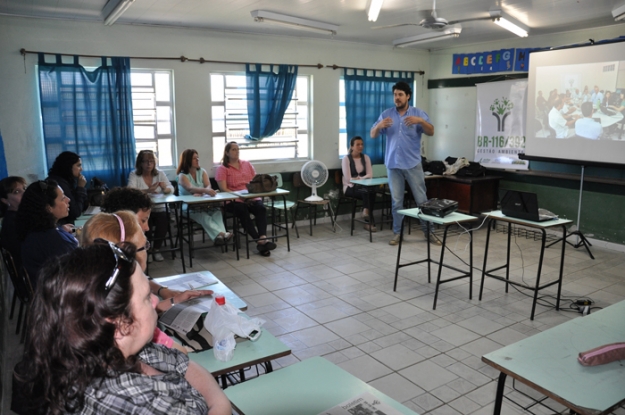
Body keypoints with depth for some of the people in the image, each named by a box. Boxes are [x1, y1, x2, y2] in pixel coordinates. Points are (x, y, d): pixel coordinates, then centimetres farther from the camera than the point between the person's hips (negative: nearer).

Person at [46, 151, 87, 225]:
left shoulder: (67, 181, 10)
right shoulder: (60, 184, -17)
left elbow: (83, 207, 12)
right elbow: (75, 213, -17)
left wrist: (80, 188, 0)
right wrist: (81, 188, -12)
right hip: (60, 227, -9)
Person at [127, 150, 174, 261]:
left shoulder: (160, 174, 7)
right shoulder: (134, 175, -1)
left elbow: (171, 189, 0)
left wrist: (165, 188, -26)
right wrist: (147, 191, -35)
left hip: (159, 209, 2)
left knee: (163, 221, -28)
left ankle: (156, 249, -6)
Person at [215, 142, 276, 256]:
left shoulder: (247, 164, 20)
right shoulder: (222, 169, 7)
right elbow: (223, 189, -4)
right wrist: (239, 196, -17)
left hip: (252, 198, 4)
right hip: (233, 200, -3)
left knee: (261, 208, -29)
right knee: (243, 211, -35)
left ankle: (263, 237, -44)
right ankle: (260, 240, -38)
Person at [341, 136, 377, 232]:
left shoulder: (366, 157, 10)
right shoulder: (346, 159, -4)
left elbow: (370, 174, 0)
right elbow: (348, 178, -11)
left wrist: (360, 179, -19)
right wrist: (363, 179, -11)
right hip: (350, 187, -4)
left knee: (371, 192, -32)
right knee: (366, 192, -34)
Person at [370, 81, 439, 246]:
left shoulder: (418, 113, 2)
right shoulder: (386, 114, 6)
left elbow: (431, 132, -6)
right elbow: (373, 135, 2)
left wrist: (420, 121, -25)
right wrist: (379, 125, -19)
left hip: (413, 164, -1)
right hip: (393, 164, 1)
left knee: (422, 199, 1)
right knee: (396, 201, 5)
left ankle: (429, 232, 11)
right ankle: (397, 233, 14)